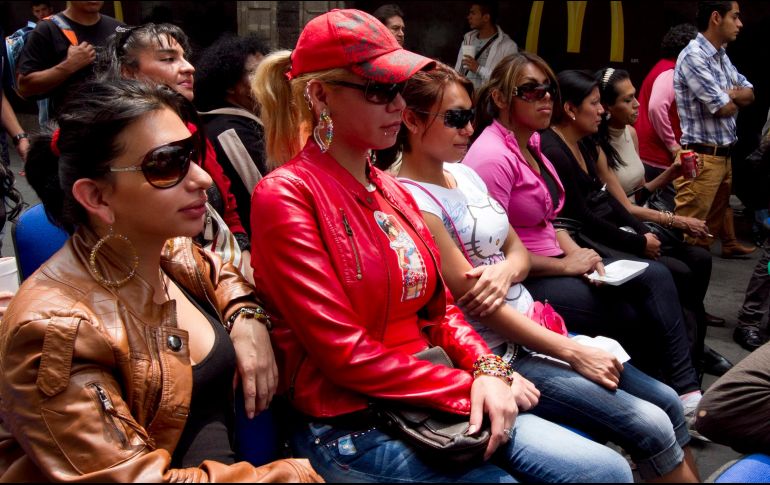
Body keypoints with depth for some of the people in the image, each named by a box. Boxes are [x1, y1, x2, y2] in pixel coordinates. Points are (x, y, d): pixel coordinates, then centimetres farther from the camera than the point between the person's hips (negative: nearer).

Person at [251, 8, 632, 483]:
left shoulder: (392, 190, 11)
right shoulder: (285, 194, -13)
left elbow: (440, 307, 13)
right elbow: (345, 353, -17)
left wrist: (487, 369, -6)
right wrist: (468, 388, -13)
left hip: (430, 405, 7)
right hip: (350, 430, -7)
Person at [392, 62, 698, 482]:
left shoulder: (464, 174, 8)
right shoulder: (411, 200, -19)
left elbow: (519, 252, 12)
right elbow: (476, 302, -19)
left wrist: (506, 270, -14)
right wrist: (573, 353, -14)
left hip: (531, 327, 8)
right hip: (494, 356, -8)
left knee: (667, 402, 7)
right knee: (650, 427, -12)